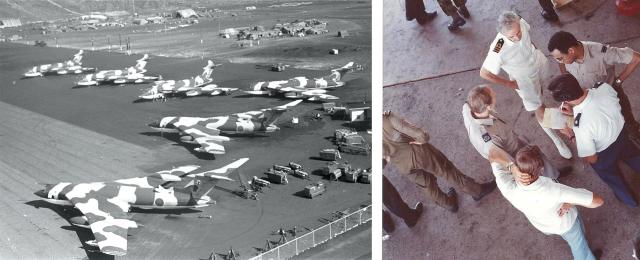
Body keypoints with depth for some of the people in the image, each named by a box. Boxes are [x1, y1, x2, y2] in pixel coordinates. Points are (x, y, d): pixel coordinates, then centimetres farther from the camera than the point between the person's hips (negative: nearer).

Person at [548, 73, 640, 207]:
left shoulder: (581, 126, -45)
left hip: (604, 156, -4)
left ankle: (628, 199, 61)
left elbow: (592, 159, -27)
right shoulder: (605, 87, -31)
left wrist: (572, 135, -17)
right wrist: (575, 112, -14)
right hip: (621, 134, 4)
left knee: (611, 176, 32)